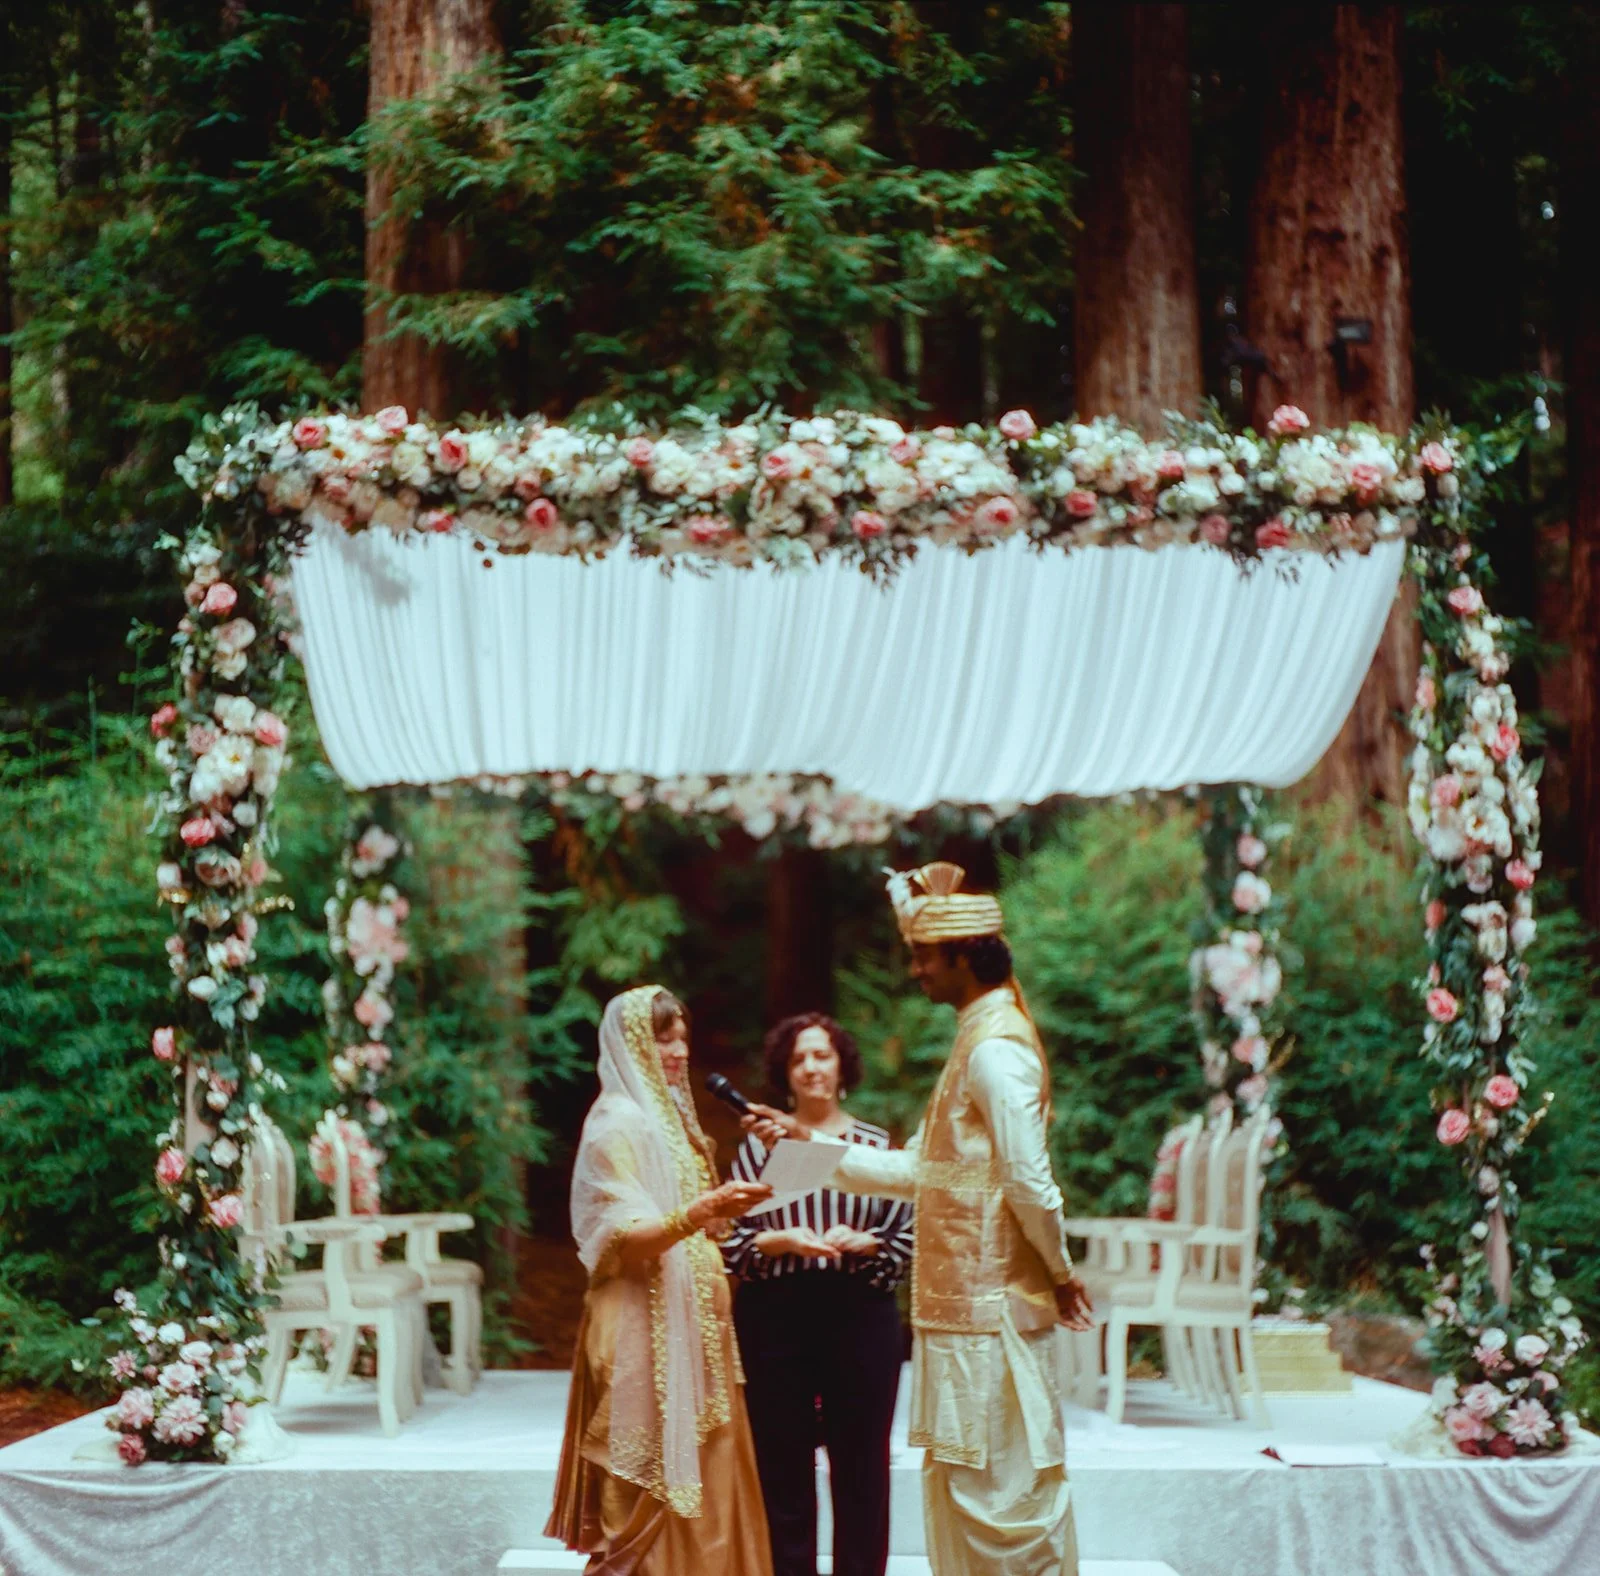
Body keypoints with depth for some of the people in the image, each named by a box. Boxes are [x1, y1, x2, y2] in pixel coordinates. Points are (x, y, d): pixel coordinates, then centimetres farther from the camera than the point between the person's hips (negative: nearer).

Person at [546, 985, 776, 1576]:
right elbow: (626, 1237, -21)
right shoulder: (618, 1123, -11)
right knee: (655, 1489, -8)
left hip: (686, 1324, 9)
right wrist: (702, 1211, -35)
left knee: (700, 1480, 8)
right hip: (645, 1330, -9)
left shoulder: (666, 1116, 17)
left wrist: (731, 1205, 14)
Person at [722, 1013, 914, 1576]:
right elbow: (730, 1240, 2)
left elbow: (908, 1239, 4)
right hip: (775, 1319, 0)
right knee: (783, 1466, 3)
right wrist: (780, 1241, -15)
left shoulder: (877, 1145, 6)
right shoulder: (759, 1145, 6)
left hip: (861, 1318, 0)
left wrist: (861, 1242, -14)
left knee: (861, 1467, 2)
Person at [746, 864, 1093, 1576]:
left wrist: (1059, 1273, -9)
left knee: (999, 1483, -4)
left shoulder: (995, 1048, -16)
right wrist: (808, 1139, 13)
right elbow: (916, 1170, 16)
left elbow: (1029, 1181, -21)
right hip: (965, 1303, 10)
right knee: (960, 1480, 14)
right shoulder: (980, 1038, 15)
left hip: (990, 1307, -10)